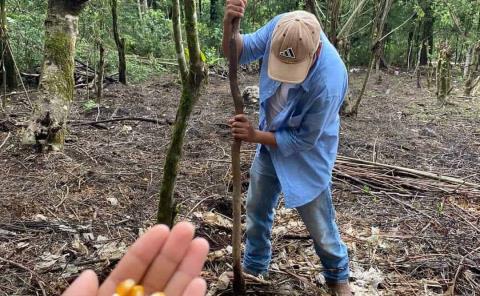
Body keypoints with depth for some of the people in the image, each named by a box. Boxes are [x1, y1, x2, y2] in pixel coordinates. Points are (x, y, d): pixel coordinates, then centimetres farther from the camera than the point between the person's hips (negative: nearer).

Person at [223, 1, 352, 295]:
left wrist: (255, 136, -22)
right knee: (256, 209, 19)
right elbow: (238, 52, -13)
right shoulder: (281, 28, -26)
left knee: (320, 226, 10)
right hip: (270, 143, 6)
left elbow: (304, 139, -25)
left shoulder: (329, 83, -39)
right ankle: (253, 267, 43)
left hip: (307, 157, -5)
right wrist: (229, 25, -35)